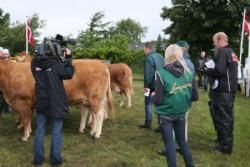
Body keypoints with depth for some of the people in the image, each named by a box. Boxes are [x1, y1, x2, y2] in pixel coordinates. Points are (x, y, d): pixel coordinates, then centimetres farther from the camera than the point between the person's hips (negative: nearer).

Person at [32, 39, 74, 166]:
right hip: (56, 103, -4)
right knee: (56, 132, 6)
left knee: (40, 130, 14)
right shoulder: (56, 64, -15)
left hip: (41, 103, 4)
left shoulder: (35, 63, -1)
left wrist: (40, 54, 12)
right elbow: (69, 74, -6)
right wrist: (68, 58, -1)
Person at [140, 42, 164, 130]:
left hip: (152, 85, -7)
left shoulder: (148, 58, -15)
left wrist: (146, 85, -15)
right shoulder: (160, 56, 12)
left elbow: (148, 74, -20)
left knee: (148, 103, 9)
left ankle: (148, 123, 14)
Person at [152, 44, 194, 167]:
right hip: (181, 113, 5)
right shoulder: (187, 72, -3)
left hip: (166, 114, -5)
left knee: (169, 143, 9)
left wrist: (153, 96, 5)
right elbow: (192, 94, 3)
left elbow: (158, 100, -16)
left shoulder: (162, 74, -17)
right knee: (182, 140, 21)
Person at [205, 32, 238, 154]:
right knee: (227, 117, 16)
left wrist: (208, 71, -7)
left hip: (222, 91, -10)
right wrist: (211, 70, 8)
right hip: (230, 89, 10)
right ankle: (226, 143, 27)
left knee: (222, 118, -2)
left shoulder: (223, 52, -13)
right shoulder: (231, 52, 18)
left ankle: (225, 146, 4)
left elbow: (219, 71, -25)